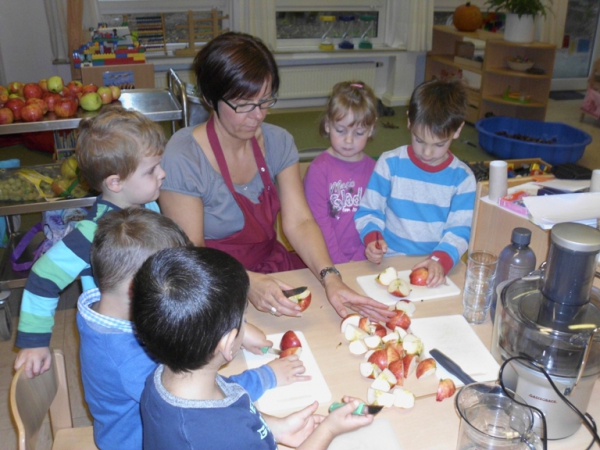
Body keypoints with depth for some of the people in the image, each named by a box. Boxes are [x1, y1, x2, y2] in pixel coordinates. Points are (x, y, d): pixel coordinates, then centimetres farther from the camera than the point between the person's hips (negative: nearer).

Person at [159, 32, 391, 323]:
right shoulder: (183, 158, -17)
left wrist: (331, 279, -24)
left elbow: (299, 222, -7)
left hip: (274, 268, 5)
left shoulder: (278, 142, 0)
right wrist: (248, 284, -34)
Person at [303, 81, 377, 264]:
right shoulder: (319, 168, -3)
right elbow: (320, 222, -5)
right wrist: (340, 263, -10)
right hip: (328, 261, -3)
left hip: (363, 260, 3)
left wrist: (359, 259, -6)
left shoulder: (373, 168, 7)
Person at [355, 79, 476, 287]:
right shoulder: (390, 163, 0)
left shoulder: (462, 177, 2)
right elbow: (369, 210, 4)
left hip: (435, 268, 2)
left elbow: (460, 229, -1)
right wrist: (372, 238, -15)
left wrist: (441, 259, -19)